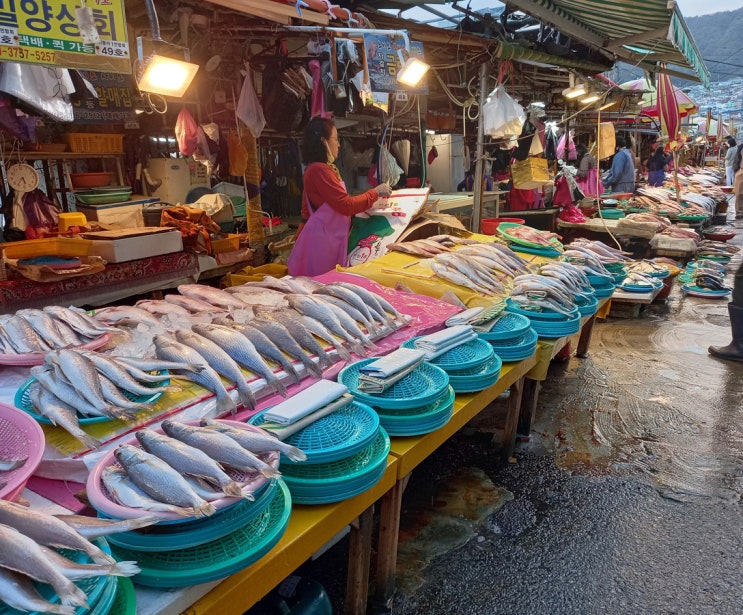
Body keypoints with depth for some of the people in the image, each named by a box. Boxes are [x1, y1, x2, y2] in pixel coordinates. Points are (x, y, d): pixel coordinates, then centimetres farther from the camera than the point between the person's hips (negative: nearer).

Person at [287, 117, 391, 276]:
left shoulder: (324, 168, 16)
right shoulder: (319, 170, -16)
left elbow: (339, 204, 16)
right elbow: (346, 205, -17)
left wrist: (370, 204, 13)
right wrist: (375, 193, -5)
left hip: (329, 238, 10)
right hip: (322, 239, -10)